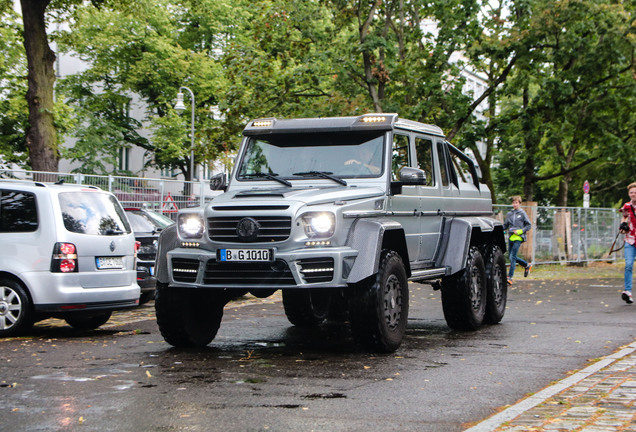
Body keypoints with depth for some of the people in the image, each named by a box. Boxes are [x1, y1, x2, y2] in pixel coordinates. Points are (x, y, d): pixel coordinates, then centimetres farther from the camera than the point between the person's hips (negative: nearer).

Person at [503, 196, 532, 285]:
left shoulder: (522, 213, -2)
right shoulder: (509, 214, 11)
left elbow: (529, 225, 0)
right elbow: (505, 225, 17)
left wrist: (520, 231, -12)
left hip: (518, 238, -6)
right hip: (511, 237, 6)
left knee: (512, 257, -12)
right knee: (512, 257, 12)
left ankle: (510, 277, -10)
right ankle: (527, 265, 36)